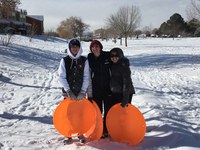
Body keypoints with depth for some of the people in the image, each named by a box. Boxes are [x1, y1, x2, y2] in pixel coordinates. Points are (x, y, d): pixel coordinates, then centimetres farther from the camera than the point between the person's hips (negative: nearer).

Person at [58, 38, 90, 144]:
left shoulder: (84, 60, 2)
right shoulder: (64, 60, 0)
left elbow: (86, 77, 0)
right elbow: (61, 77, -3)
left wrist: (83, 91, -9)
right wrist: (68, 91, -11)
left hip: (81, 93, 0)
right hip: (67, 93, 0)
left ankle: (80, 134, 19)